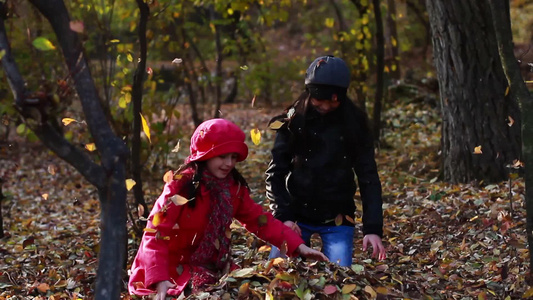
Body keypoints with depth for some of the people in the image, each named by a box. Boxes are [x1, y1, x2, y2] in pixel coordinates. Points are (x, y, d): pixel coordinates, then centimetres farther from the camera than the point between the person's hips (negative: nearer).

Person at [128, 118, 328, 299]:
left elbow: (260, 220, 3)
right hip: (174, 270, -6)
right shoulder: (182, 186, -19)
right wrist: (159, 280, -35)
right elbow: (156, 234, -22)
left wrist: (298, 246, -9)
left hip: (213, 269, 6)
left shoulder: (233, 187, 1)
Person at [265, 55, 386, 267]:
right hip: (297, 214, 0)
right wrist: (283, 216, -17)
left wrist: (373, 228, -13)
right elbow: (275, 173, -4)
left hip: (337, 218, 0)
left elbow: (368, 177, -5)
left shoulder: (354, 122, -5)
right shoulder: (293, 120, -6)